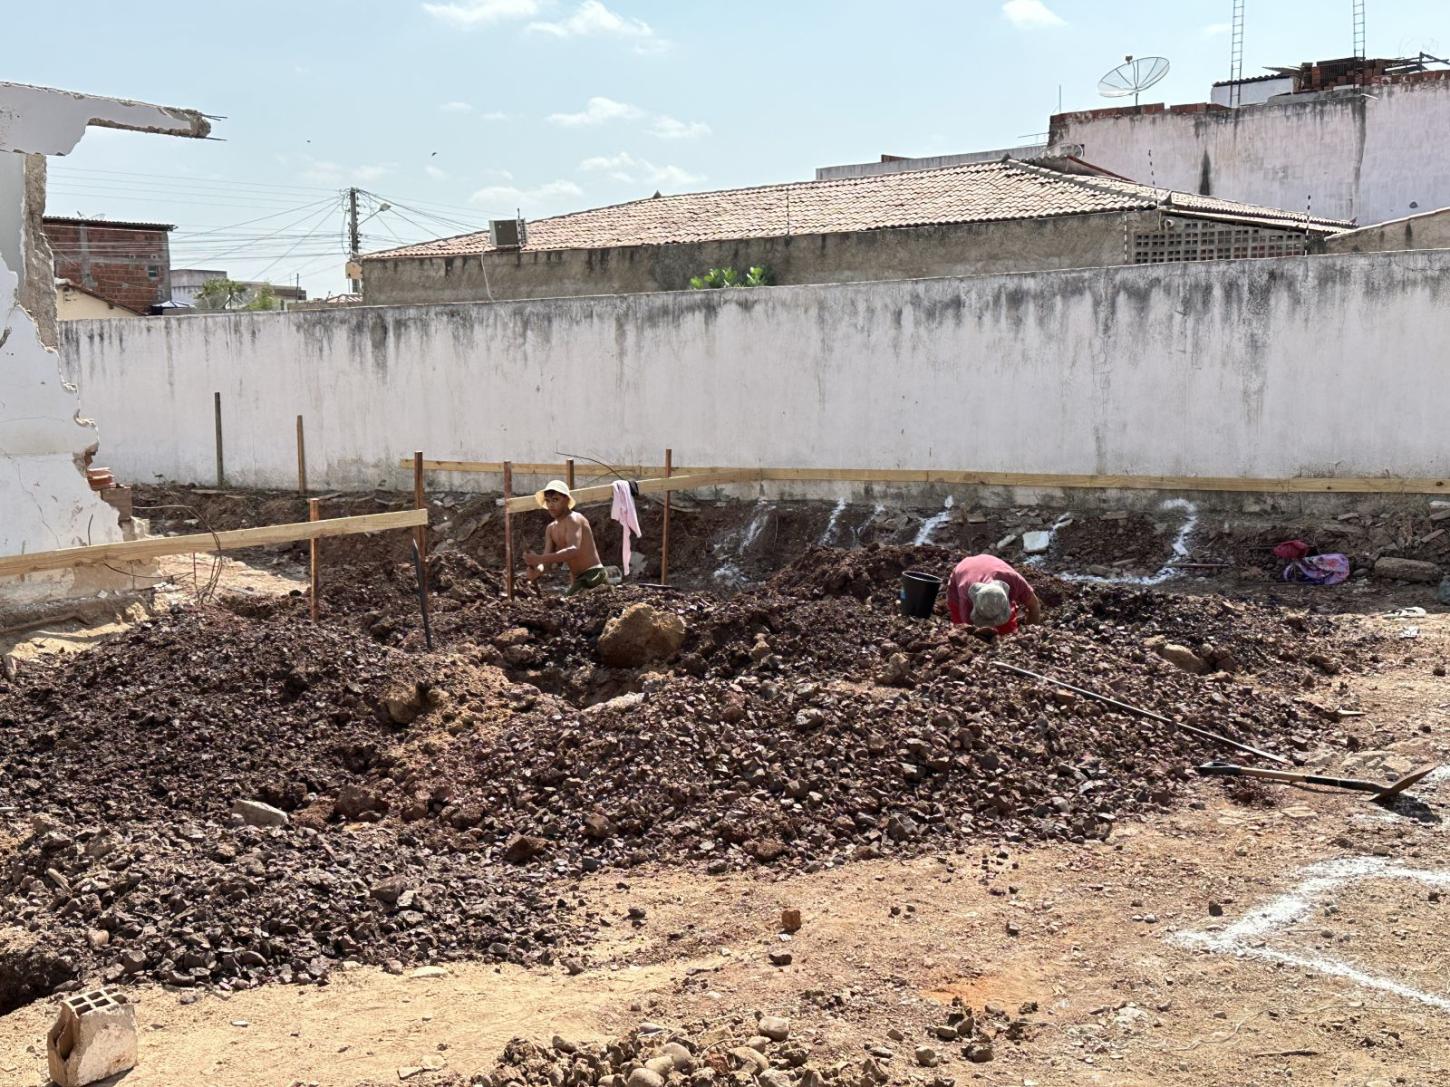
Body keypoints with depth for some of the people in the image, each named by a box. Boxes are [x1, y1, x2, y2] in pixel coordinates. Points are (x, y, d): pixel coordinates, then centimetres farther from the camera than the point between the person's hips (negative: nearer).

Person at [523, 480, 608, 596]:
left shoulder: (573, 519, -13)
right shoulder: (551, 529, 13)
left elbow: (574, 550, -30)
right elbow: (547, 557, 2)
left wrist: (539, 559, -38)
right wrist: (538, 569, -23)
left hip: (593, 576, -9)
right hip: (577, 580, 9)